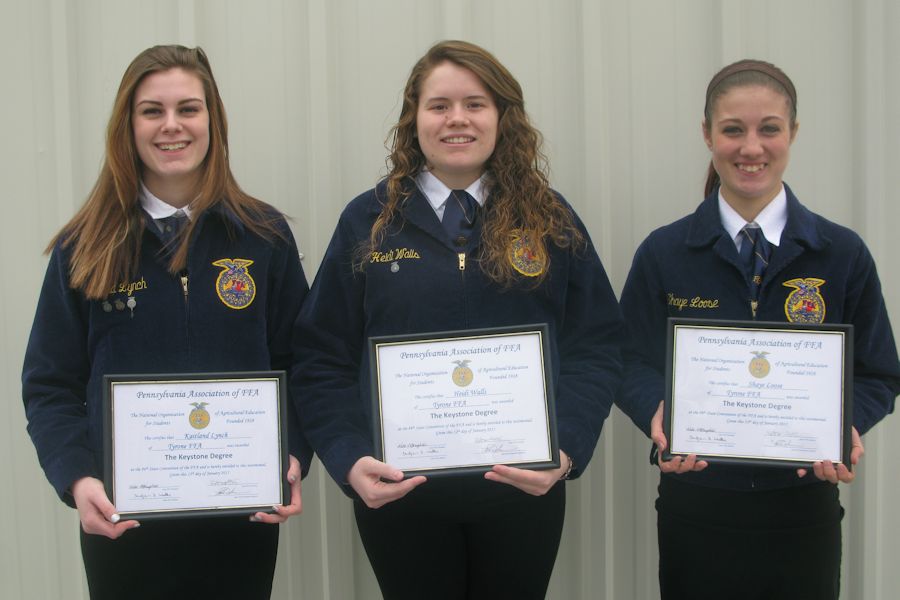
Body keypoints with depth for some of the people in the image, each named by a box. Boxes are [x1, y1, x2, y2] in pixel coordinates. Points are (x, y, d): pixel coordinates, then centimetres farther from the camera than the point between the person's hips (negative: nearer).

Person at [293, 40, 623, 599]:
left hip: (523, 488, 1)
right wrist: (350, 459, -15)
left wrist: (566, 450, -16)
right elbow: (323, 358, -1)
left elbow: (595, 347, -1)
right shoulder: (369, 221, 0)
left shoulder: (551, 220, 2)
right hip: (398, 491, 0)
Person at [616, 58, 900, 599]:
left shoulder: (842, 255, -1)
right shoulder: (664, 254, -1)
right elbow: (634, 363, 0)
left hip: (804, 509, 1)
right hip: (696, 508, 0)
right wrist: (659, 411, -22)